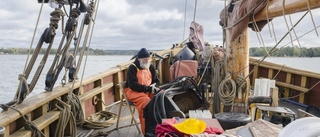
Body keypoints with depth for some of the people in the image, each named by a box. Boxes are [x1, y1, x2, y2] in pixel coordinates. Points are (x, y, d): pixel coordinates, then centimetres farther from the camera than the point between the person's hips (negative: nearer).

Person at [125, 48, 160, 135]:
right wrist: (148, 88, -28)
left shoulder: (150, 67, 10)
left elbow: (156, 81, 14)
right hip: (133, 91, -6)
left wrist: (153, 86, -10)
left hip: (149, 91, 6)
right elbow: (133, 85, -20)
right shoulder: (132, 68, -9)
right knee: (145, 100, -36)